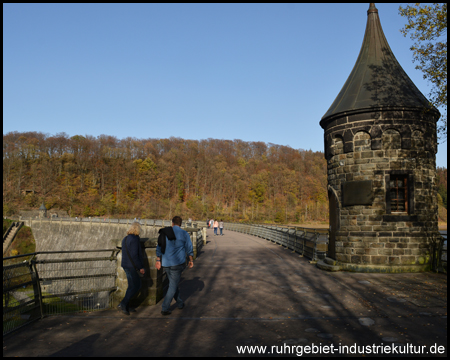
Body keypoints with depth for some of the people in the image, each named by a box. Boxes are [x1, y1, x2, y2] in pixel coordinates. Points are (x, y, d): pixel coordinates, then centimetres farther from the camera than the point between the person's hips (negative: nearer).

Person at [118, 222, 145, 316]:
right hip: (133, 266, -9)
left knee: (131, 286, 15)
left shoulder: (125, 239, 10)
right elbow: (134, 255, -22)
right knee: (136, 286, 0)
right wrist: (140, 267, -16)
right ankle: (122, 304, -3)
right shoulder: (134, 239, -19)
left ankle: (126, 306, 18)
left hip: (126, 265, 9)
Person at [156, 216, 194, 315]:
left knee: (173, 284, 19)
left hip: (166, 263, 4)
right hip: (177, 263, -4)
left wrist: (158, 260, 11)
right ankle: (165, 309, 1)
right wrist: (191, 260, 9)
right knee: (173, 286, 3)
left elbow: (159, 248, 4)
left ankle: (180, 303, 30)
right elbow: (189, 249, -1)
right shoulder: (184, 234, -3)